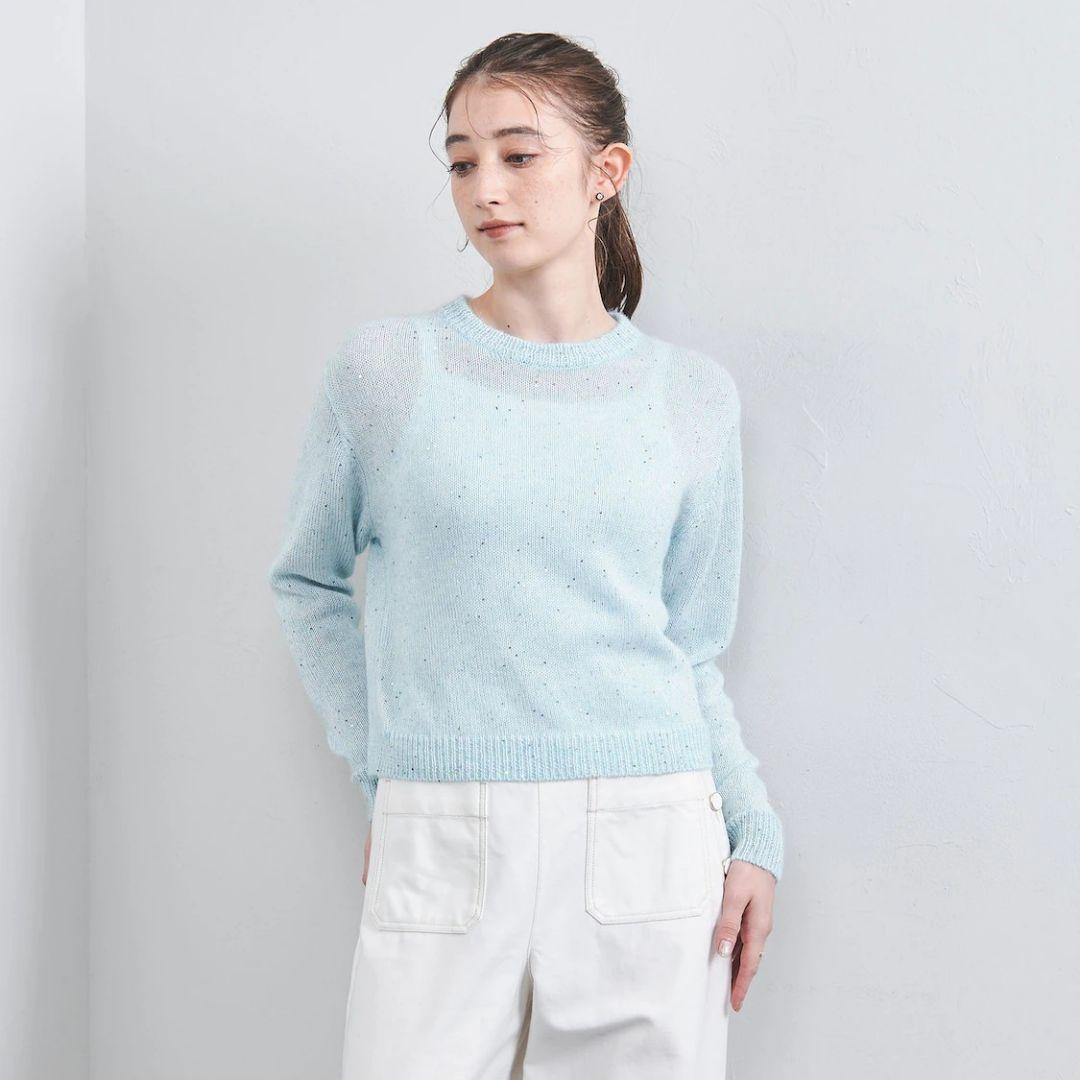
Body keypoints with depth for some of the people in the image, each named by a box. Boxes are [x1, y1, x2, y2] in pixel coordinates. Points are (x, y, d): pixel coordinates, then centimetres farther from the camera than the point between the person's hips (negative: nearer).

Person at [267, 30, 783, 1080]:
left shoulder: (693, 394, 5)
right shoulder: (383, 366, 1)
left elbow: (691, 654, 11)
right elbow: (307, 583, 12)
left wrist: (755, 836, 2)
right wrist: (384, 771, 6)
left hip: (648, 839, 1)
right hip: (441, 847, -1)